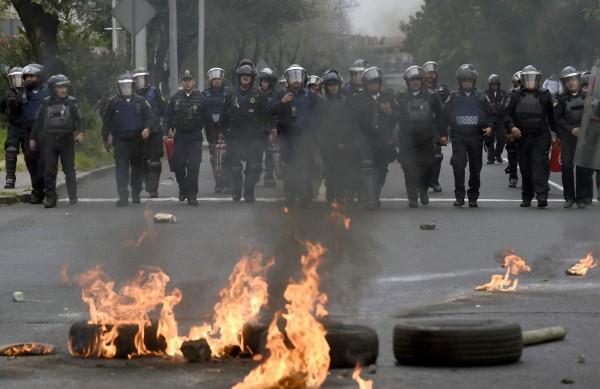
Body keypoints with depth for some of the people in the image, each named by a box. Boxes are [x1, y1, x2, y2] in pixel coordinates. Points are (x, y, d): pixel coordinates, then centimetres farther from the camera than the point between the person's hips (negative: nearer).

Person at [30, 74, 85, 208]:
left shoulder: (71, 102, 1)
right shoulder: (46, 103, 6)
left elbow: (80, 119, -2)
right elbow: (38, 121, 13)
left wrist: (80, 133, -19)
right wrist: (33, 138, 15)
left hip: (67, 141, -1)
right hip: (49, 141, 1)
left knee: (69, 170, 3)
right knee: (49, 171, -1)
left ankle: (73, 197, 11)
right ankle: (50, 198, 2)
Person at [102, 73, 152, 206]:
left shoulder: (141, 101, 6)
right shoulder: (114, 102, 5)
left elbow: (150, 117, 5)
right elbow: (106, 121, 10)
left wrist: (147, 128, -16)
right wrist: (105, 139, 8)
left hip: (137, 140, 1)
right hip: (120, 140, -1)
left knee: (138, 168, 8)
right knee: (121, 168, -9)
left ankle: (136, 194, 21)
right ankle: (123, 197, -12)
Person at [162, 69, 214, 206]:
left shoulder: (200, 99, 2)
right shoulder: (175, 99, 6)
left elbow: (208, 120, 6)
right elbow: (167, 117, 5)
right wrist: (165, 133, -6)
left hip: (195, 138, -2)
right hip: (179, 137, 2)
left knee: (193, 166, -11)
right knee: (178, 165, 3)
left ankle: (192, 196, -7)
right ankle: (183, 189, 28)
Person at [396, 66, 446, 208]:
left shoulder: (431, 96, 7)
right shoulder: (401, 97, 7)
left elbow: (440, 115, 10)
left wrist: (443, 134, 6)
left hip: (426, 137, 1)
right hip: (407, 139, -1)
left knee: (427, 166, 1)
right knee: (410, 169, -6)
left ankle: (423, 191, 25)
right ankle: (413, 197, -2)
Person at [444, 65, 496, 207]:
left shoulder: (481, 97, 10)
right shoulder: (453, 96, 9)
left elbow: (492, 113, 13)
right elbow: (444, 114, 9)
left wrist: (490, 126, -5)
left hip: (476, 136, 1)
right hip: (458, 136, -1)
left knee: (475, 168, 4)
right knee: (458, 164, -17)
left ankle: (473, 198, 13)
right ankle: (459, 196, -12)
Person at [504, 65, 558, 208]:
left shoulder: (545, 95, 7)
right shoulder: (515, 96, 8)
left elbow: (552, 116, 9)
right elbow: (507, 113, 3)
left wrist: (558, 134, 5)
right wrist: (511, 127, -16)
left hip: (540, 137, -2)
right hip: (522, 137, 2)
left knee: (540, 164, -15)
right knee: (525, 168, 7)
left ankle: (542, 196, -21)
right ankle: (527, 197, 17)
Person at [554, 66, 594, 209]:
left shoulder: (585, 96, 8)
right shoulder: (561, 98, 2)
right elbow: (557, 117, -2)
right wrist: (571, 129, -11)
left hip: (584, 136, 1)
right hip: (567, 137, -1)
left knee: (583, 168, -3)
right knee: (567, 167, -1)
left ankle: (581, 198, 4)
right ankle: (569, 197, 8)